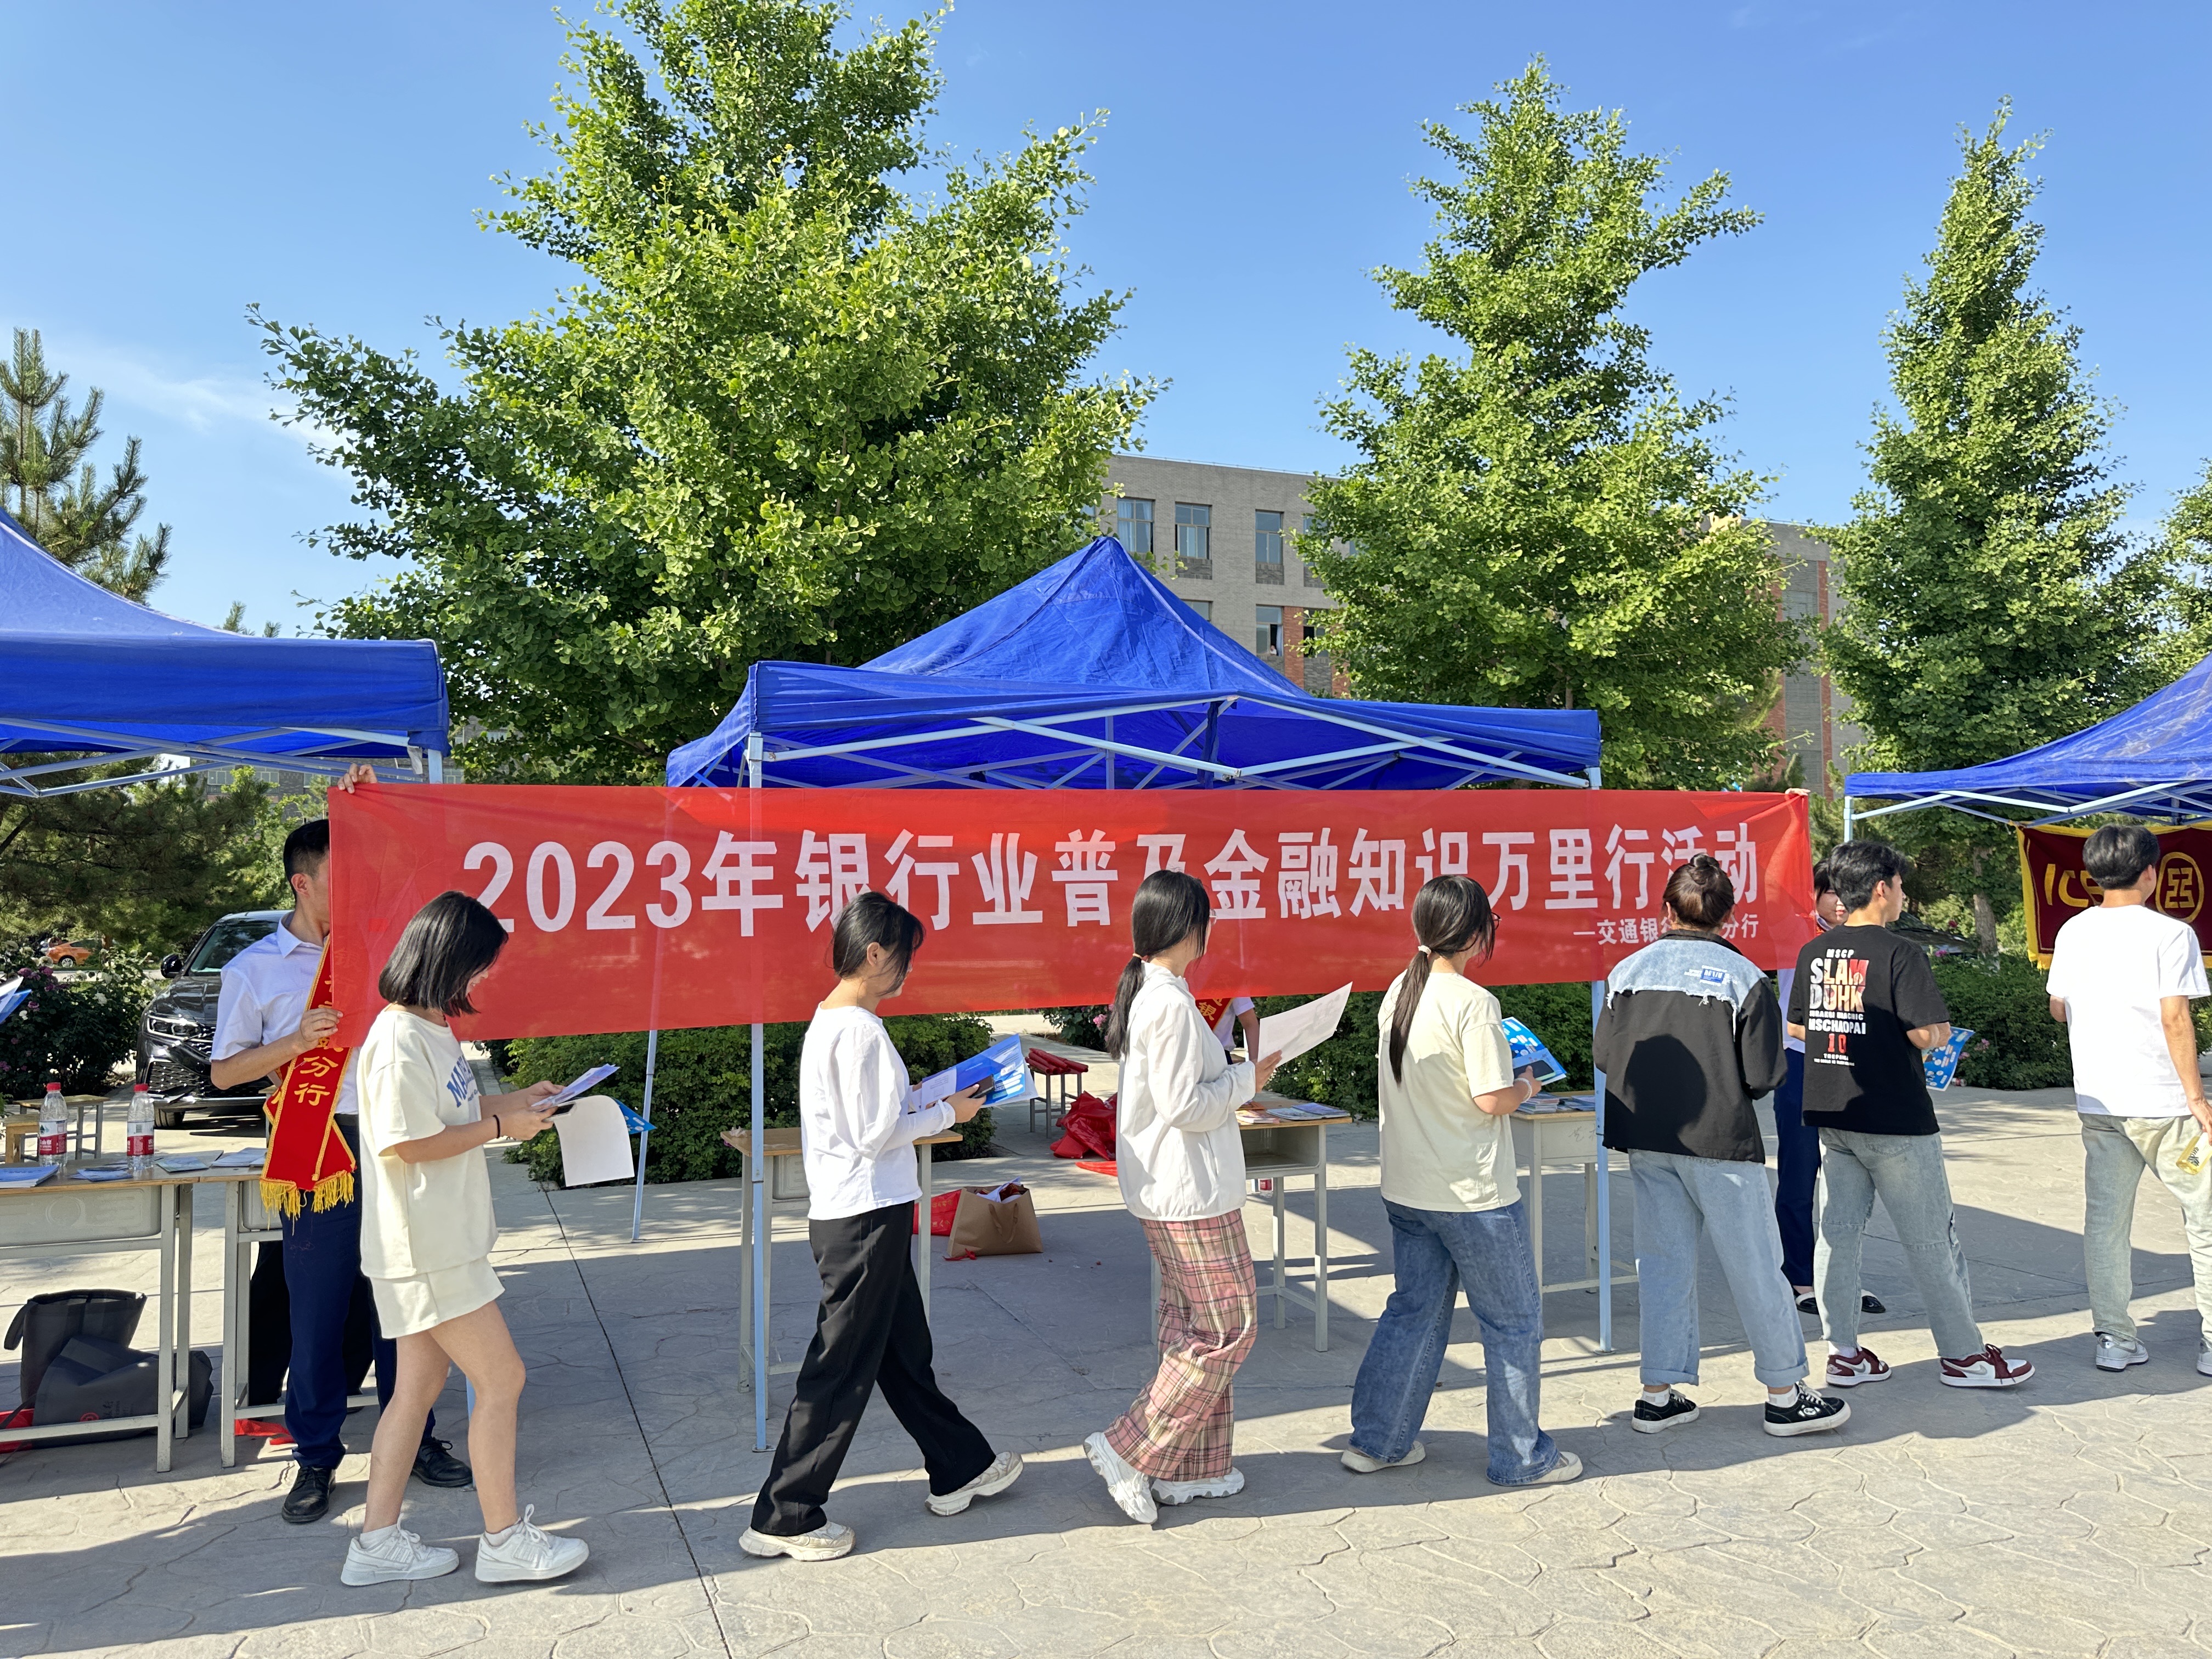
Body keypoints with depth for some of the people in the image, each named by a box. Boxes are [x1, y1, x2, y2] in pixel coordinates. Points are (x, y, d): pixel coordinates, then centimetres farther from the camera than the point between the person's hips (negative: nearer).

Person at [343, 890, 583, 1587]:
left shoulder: (432, 1029, 11)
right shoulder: (399, 1040, -20)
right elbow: (406, 1143, -24)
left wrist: (513, 1102, 11)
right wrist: (500, 1126, -16)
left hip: (443, 1240, 10)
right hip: (427, 1248, -10)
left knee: (419, 1385, 15)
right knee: (501, 1380, -3)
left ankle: (378, 1541, 26)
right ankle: (505, 1540, 9)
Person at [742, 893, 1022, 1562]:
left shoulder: (829, 1021, 11)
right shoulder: (860, 1029, -20)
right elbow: (877, 1133, -21)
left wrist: (931, 1099, 12)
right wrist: (946, 1113, -8)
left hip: (847, 1212, 10)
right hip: (866, 1216, -10)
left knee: (904, 1348, 20)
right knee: (842, 1368, 1)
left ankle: (960, 1468, 35)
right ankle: (784, 1518, 12)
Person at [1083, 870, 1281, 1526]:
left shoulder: (1140, 992, 9)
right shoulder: (1172, 1003, -22)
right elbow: (1183, 1106, -22)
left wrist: (1228, 1066, 10)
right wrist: (1248, 1078, -11)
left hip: (1162, 1190, 10)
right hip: (1192, 1193, -10)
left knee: (1189, 1322, 16)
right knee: (1229, 1324, 0)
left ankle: (1190, 1468, 24)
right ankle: (1130, 1451, 4)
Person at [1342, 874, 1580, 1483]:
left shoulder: (1397, 993, 4)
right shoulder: (1472, 1002, -19)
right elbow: (1491, 1098, -20)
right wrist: (1525, 1086, 0)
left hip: (1406, 1189, 7)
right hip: (1473, 1194, -7)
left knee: (1414, 1310, 18)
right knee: (1514, 1320, 9)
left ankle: (1376, 1440, 23)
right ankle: (1521, 1456, 20)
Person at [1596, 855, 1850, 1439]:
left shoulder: (1629, 970, 1)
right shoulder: (1743, 976, -8)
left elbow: (1604, 1054, 4)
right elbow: (1764, 1074, -10)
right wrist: (1726, 1089, 10)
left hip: (1646, 1138, 4)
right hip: (1719, 1139, -4)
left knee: (1664, 1262, 12)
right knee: (1754, 1265, 8)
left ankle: (1660, 1395, 16)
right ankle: (1785, 1395, 19)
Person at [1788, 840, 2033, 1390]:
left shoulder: (1813, 953, 5)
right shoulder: (1899, 954, -14)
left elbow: (1796, 1027, 11)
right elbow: (1930, 1034, -19)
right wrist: (1939, 1034, 2)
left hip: (1831, 1116, 6)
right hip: (1895, 1120, -6)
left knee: (1837, 1232, 8)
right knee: (1933, 1240, 7)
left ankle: (1843, 1353, 13)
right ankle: (1962, 1354, 18)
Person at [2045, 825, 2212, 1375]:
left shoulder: (2073, 932, 6)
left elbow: (2057, 1009, 15)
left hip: (2097, 1102, 5)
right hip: (2162, 1103, -5)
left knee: (2105, 1221, 8)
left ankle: (2114, 1340, 12)